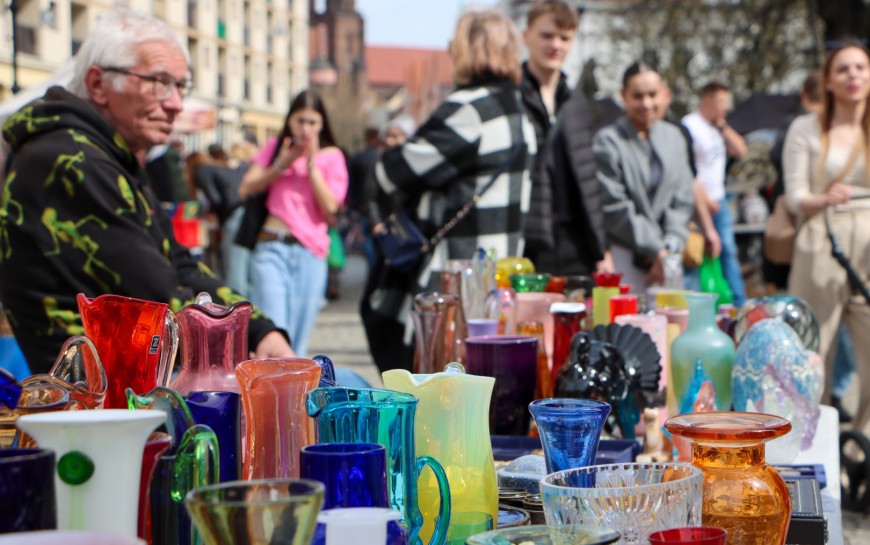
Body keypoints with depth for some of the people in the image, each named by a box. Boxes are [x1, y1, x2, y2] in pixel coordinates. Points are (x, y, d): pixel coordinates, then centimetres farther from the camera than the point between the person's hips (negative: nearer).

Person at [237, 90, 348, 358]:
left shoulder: (332, 156, 9)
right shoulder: (275, 147, 13)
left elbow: (330, 207, -3)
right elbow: (246, 189, 4)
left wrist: (312, 164, -6)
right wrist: (282, 164, -4)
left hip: (311, 253, 0)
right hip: (272, 247, 0)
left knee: (299, 336, 3)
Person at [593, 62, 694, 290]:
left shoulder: (674, 137, 12)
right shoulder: (608, 141, -7)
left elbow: (683, 199, 10)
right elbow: (615, 207, -9)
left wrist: (670, 246, -5)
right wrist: (657, 250, -8)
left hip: (667, 256, 5)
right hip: (624, 258, -5)